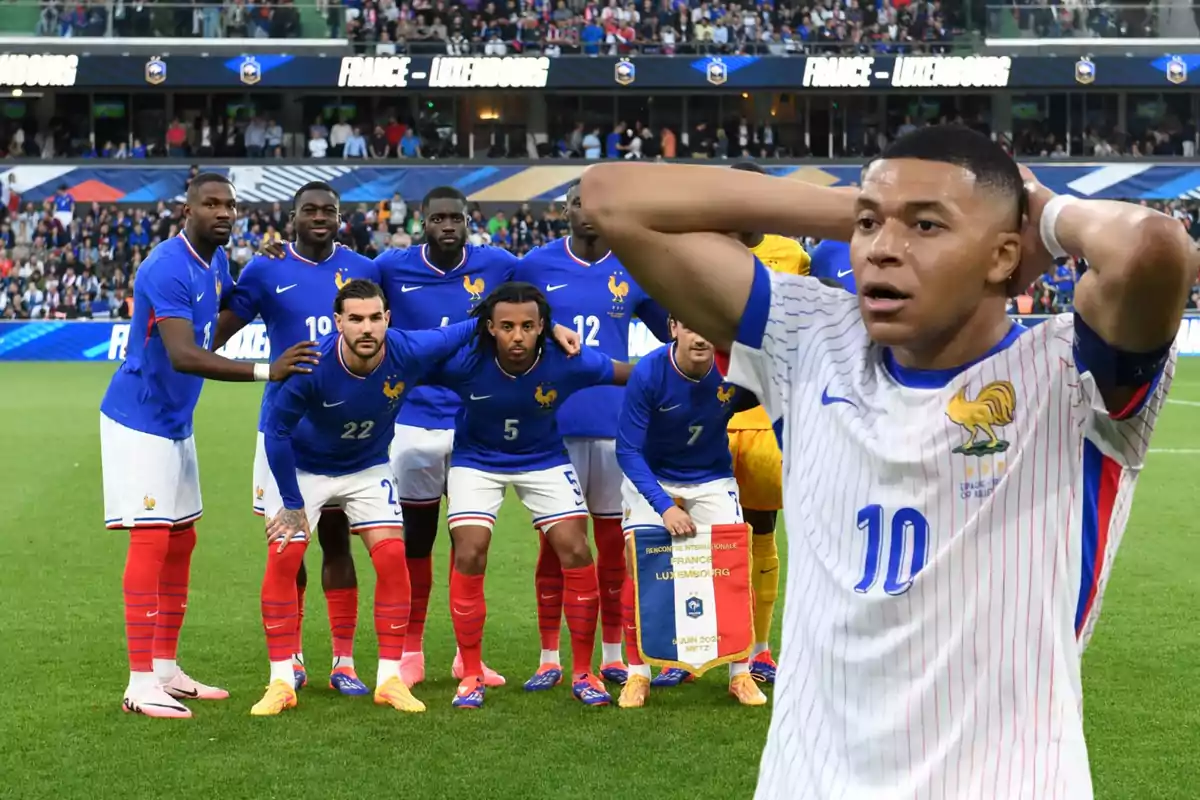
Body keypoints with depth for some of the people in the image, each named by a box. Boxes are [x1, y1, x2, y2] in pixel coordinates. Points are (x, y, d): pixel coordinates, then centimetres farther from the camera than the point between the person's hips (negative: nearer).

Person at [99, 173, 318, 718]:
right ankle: (140, 685, -9)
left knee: (181, 542, 12)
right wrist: (266, 371, -41)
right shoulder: (167, 268, -23)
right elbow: (183, 356, -34)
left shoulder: (215, 261, 7)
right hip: (139, 421, -10)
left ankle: (165, 669, 22)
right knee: (151, 541, -12)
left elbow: (220, 326, 28)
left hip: (175, 423, 10)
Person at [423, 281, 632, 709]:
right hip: (477, 461, -1)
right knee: (469, 556, -13)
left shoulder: (567, 361, -27)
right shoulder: (464, 361, -29)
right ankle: (471, 675, 4)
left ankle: (583, 673, 7)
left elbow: (636, 375, -13)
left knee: (577, 553, -9)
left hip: (544, 460, 1)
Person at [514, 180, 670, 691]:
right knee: (554, 543, 3)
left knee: (614, 542, 7)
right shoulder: (536, 266, 1)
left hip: (616, 423, 1)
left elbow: (673, 335, 12)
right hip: (553, 423, -1)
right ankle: (549, 658, 11)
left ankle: (612, 655, 17)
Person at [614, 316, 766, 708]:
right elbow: (628, 450, -21)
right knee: (638, 566, -12)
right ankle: (637, 674, 3)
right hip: (651, 479, -1)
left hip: (713, 480, 1)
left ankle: (741, 674, 6)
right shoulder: (648, 373, -25)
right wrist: (664, 506, -31)